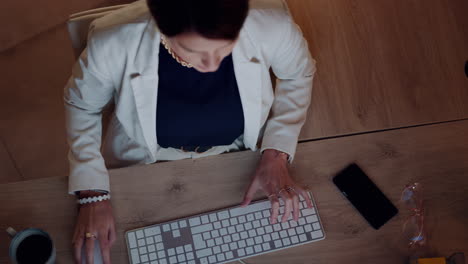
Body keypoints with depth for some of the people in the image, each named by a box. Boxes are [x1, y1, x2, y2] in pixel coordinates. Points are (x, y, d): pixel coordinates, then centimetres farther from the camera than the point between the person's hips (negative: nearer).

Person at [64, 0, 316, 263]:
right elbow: (82, 106, -9)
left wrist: (277, 153, -17)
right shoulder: (112, 43, -32)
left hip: (240, 160, 1)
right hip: (146, 169, 0)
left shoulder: (272, 26, -31)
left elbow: (299, 75, -6)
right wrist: (92, 193, -17)